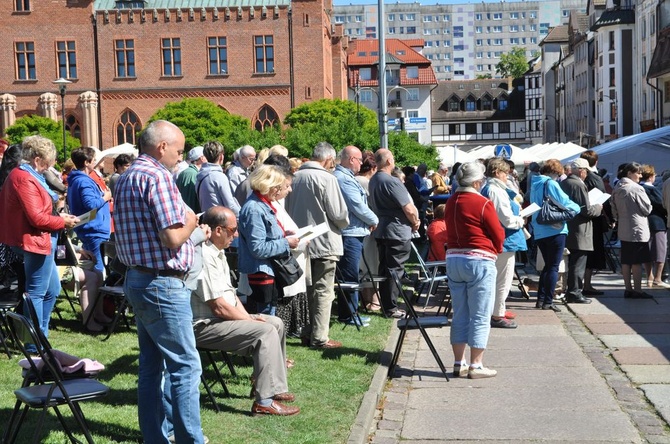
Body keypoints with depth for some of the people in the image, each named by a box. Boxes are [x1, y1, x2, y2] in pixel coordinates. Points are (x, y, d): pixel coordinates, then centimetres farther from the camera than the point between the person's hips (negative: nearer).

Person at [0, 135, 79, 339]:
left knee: (52, 290, 18)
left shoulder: (20, 174, 14)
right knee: (36, 293, -1)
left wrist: (58, 217, 6)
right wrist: (62, 222, -10)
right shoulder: (25, 179, -20)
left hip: (40, 241, 11)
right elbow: (37, 218, -25)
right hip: (36, 241, -11)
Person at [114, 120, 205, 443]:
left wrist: (186, 225, 15)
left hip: (137, 280, 10)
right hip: (163, 285, -10)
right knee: (185, 366, -4)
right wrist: (190, 222, -3)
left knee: (152, 365, 14)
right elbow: (173, 238, -23)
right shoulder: (157, 176, -16)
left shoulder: (127, 177, 14)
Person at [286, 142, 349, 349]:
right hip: (324, 242, -7)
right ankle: (319, 338, 2)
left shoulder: (296, 177, 4)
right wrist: (343, 224, 6)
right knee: (323, 292, 0)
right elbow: (339, 213, -15)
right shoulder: (326, 178, -16)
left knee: (308, 290, 16)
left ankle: (308, 333, 23)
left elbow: (288, 208, 12)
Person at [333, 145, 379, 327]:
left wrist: (369, 221, 9)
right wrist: (374, 220, -2)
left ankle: (350, 312, 22)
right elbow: (358, 206, -17)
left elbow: (358, 203, 21)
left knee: (350, 275, 15)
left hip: (353, 233, 11)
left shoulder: (345, 177, 18)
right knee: (350, 276, -4)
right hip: (350, 234, -11)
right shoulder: (344, 179, -16)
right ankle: (348, 314, 2)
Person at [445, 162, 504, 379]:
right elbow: (498, 235, -8)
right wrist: (495, 249, 13)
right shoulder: (483, 204, -13)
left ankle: (459, 363, 17)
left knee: (459, 315, 13)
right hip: (479, 261, -7)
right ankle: (476, 366, 3)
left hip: (453, 259, 7)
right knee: (480, 317, 1)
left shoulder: (451, 202, 7)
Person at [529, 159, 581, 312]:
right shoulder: (550, 184, -13)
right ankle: (548, 302, -4)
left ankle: (540, 299, 14)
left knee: (548, 265, 17)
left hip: (539, 232, 8)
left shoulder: (535, 184, 12)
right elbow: (564, 202, -13)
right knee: (554, 266, -2)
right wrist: (577, 208, 5)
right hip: (555, 230, -8)